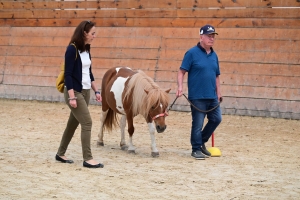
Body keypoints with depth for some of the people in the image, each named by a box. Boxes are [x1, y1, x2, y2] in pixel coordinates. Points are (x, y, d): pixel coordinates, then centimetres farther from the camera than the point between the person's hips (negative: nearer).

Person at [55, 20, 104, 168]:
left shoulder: (86, 50, 9)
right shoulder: (72, 49, -15)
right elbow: (68, 74, -17)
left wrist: (96, 91, 16)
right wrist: (71, 97, -22)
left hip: (85, 91, 8)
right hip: (75, 92, -8)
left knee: (73, 123, 14)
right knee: (87, 122, -10)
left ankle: (60, 154, 26)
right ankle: (87, 159, -7)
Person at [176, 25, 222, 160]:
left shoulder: (214, 55, 12)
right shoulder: (192, 53, -6)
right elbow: (182, 71, -8)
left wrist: (218, 92, 14)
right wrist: (180, 87, -20)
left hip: (212, 96, 6)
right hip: (197, 97, -6)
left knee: (216, 119, 7)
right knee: (198, 124, -1)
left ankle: (202, 141, 25)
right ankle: (196, 149, 12)